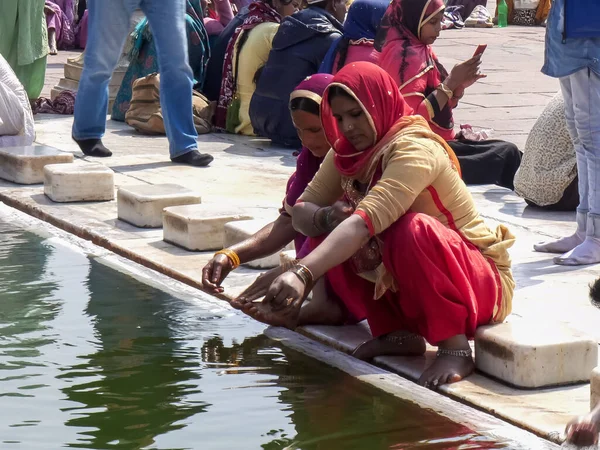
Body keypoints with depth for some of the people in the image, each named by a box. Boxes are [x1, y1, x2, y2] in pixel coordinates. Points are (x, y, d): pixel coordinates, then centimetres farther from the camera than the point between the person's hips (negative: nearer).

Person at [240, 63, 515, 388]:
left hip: (480, 283, -7)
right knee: (326, 232, -7)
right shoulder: (347, 151, 1)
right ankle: (397, 333, -1)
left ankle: (454, 347, -23)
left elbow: (366, 221, -37)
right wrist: (327, 217, -29)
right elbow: (301, 211, -4)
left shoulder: (415, 149, -24)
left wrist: (303, 274, -48)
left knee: (412, 229, -36)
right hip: (406, 283, 7)